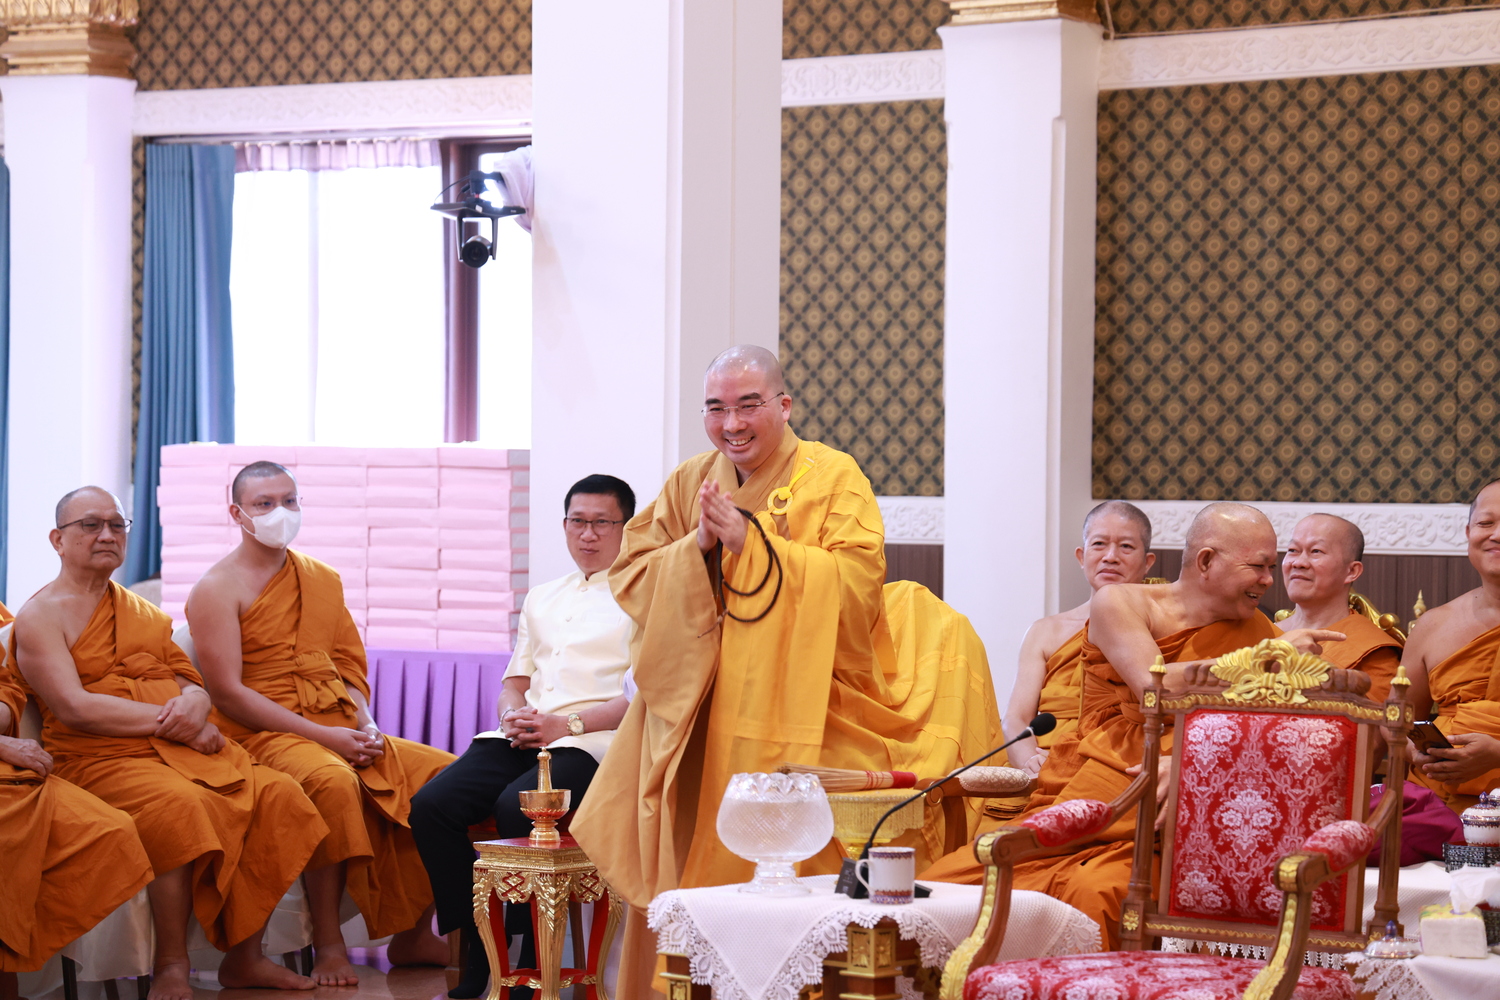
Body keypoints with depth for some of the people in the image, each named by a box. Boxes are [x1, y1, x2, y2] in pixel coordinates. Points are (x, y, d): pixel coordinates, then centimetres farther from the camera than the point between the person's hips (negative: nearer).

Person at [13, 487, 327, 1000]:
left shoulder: (143, 611, 25)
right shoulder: (39, 616, 3)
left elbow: (192, 682, 19)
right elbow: (73, 708, -10)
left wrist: (194, 704, -7)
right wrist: (170, 720, -13)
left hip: (180, 745, 7)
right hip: (100, 759, -7)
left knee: (278, 794, -18)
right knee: (178, 803, -38)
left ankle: (244, 957, -9)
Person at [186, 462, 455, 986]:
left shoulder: (323, 580, 19)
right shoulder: (218, 589, -1)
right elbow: (228, 693, -10)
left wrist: (364, 724, -3)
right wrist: (321, 734, -16)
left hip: (341, 732, 7)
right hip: (263, 737, -7)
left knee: (441, 772, -13)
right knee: (332, 781, -39)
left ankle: (414, 934, -4)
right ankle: (328, 945, -28)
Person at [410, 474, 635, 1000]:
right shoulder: (542, 597, 29)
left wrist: (567, 724, -15)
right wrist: (512, 713, 1)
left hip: (589, 741, -6)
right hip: (521, 737, 6)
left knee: (516, 807, -35)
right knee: (432, 804, -20)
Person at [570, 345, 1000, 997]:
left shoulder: (832, 477, -2)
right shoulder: (688, 484, 10)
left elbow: (857, 582, -15)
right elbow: (628, 577, 6)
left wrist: (749, 541, -17)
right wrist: (696, 545, -12)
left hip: (800, 711, -3)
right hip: (699, 714, 3)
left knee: (791, 865, -9)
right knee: (689, 866, 0)